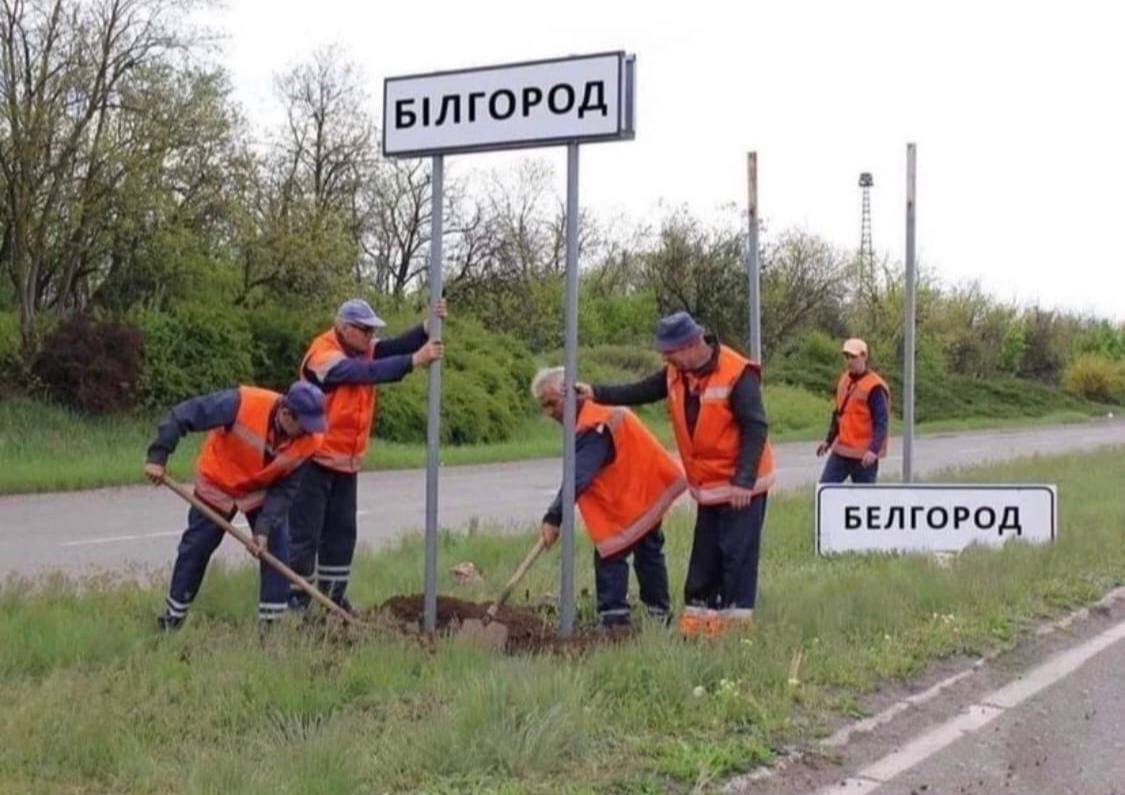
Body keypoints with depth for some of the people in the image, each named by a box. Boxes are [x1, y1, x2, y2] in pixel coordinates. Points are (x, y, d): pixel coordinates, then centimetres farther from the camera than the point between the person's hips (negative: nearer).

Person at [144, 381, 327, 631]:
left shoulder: (310, 440, -26)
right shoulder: (243, 404, -38)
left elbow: (285, 489, -18)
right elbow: (182, 415, -32)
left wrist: (265, 526, -28)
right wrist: (158, 457, -32)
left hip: (264, 492, 2)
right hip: (217, 485, -2)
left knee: (276, 548, -9)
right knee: (195, 548, 5)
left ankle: (272, 621, 2)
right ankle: (173, 615, 23)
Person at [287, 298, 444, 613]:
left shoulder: (363, 350, 7)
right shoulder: (323, 356, -20)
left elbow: (396, 347, -5)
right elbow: (369, 373, -32)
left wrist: (428, 329, -22)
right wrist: (414, 361, -36)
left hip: (346, 462, 9)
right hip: (314, 460, -8)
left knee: (342, 532, 14)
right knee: (305, 533, -5)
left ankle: (334, 596, 23)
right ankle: (295, 600, 1)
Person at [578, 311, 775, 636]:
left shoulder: (737, 374, -21)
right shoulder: (676, 374, 1)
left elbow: (756, 429, -22)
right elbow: (640, 392, 7)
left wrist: (743, 481, -24)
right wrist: (597, 393, -8)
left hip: (741, 487, -7)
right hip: (707, 486, 7)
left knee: (737, 554, -3)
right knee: (704, 557, 11)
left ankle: (736, 620, 4)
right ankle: (697, 617, 18)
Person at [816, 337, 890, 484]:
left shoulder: (875, 387, -14)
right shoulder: (844, 380, 10)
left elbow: (881, 422, -18)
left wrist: (874, 450, -29)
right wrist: (829, 440, 24)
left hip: (864, 456, -7)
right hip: (840, 451, 7)